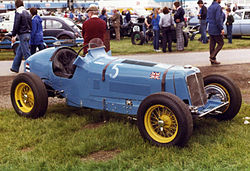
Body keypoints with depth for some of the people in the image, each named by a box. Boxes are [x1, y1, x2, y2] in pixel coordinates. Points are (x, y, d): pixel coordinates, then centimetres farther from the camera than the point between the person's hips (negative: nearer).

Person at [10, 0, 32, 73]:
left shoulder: (18, 13, -10)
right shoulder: (27, 13, 15)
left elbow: (16, 25, -15)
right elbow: (30, 24, 18)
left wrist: (13, 35, -10)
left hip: (22, 35, -9)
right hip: (28, 34, 9)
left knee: (26, 52, -7)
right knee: (19, 52, 16)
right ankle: (15, 67, 23)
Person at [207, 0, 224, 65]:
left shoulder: (210, 7, 13)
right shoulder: (218, 6, -15)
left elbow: (208, 18, 16)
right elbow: (218, 19, -22)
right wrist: (221, 29, -19)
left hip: (210, 30, 9)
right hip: (216, 30, -8)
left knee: (212, 45, 9)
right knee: (220, 43, 2)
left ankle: (213, 60, 13)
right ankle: (212, 57, -7)